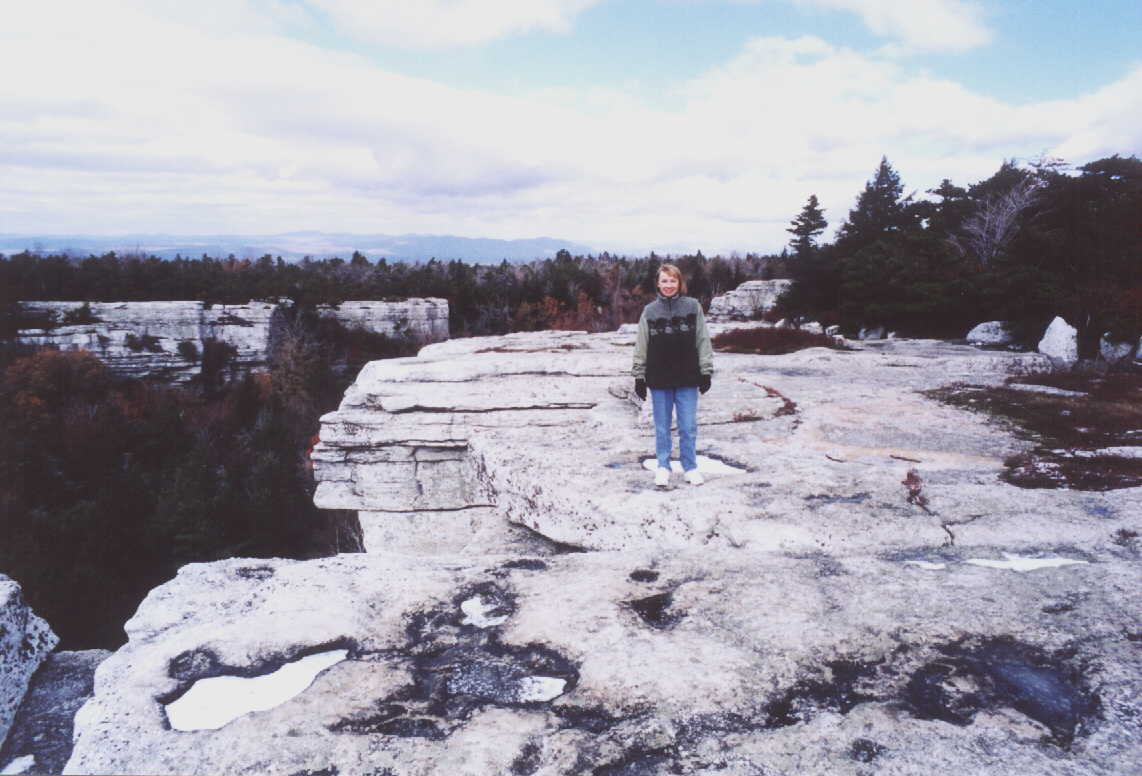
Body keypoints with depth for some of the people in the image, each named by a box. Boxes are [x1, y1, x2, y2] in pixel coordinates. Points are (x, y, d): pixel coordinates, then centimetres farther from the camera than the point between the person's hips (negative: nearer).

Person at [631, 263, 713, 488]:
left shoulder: (693, 307, 1)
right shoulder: (650, 311, 3)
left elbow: (703, 341, 2)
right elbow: (641, 347, 5)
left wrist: (706, 372, 0)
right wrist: (639, 376, 3)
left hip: (687, 378, -1)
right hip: (659, 379, 1)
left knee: (688, 426, 5)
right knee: (662, 427, 9)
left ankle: (690, 467, 19)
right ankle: (663, 467, 21)